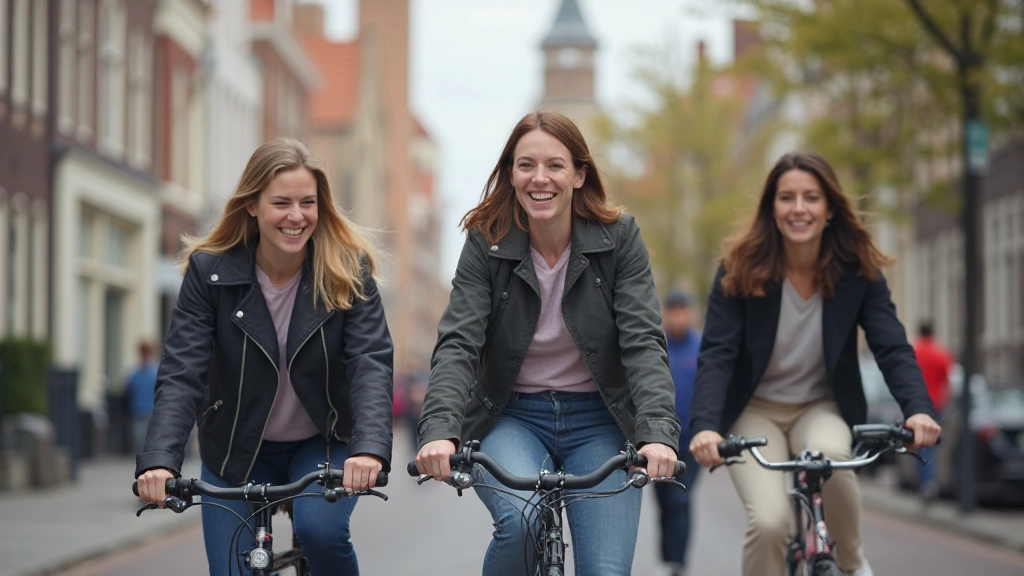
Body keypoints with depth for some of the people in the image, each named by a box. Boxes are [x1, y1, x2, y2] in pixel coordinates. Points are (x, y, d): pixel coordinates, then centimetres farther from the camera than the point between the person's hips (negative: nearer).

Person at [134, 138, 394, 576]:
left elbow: (372, 362, -24)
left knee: (320, 527, -28)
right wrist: (158, 460, -37)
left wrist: (370, 448, -42)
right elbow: (181, 373, -20)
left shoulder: (348, 269, -14)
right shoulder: (210, 270, -14)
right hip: (236, 451, 1)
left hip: (324, 444, -1)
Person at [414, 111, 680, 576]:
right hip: (511, 418, -1)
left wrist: (658, 432, -31)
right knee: (520, 520, -31)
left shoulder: (619, 237, -8)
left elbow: (643, 341, -15)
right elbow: (457, 344, -16)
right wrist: (439, 430, -34)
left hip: (598, 421, 1)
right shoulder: (486, 244, -7)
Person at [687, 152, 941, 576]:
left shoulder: (857, 270, -9)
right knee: (769, 521, -25)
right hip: (755, 410, -1)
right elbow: (716, 354, -20)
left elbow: (892, 347, -17)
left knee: (829, 453, -34)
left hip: (823, 408, 1)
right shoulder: (740, 268, -13)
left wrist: (918, 409, -37)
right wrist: (705, 426, -37)